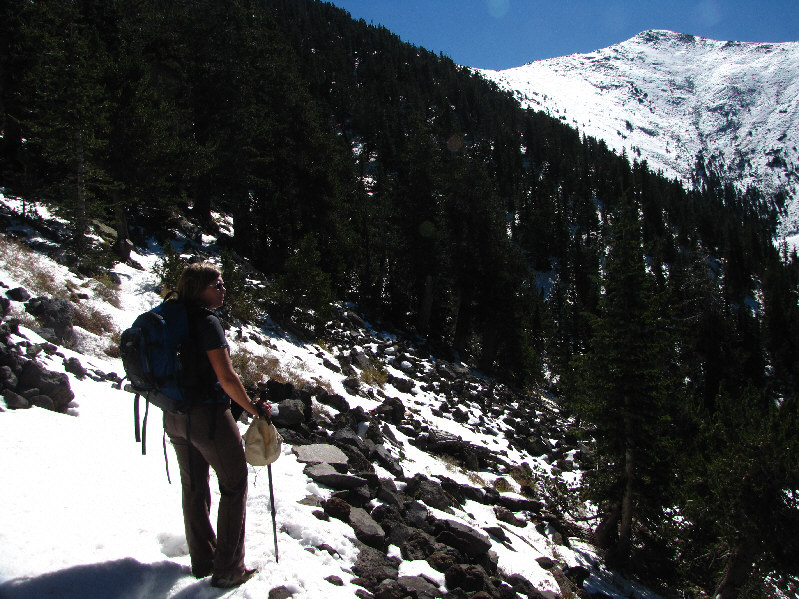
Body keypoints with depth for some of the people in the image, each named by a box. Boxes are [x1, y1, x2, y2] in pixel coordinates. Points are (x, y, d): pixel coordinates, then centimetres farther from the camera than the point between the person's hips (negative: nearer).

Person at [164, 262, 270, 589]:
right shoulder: (207, 322, -18)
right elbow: (227, 378, -22)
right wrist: (254, 408, -9)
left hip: (174, 416, 8)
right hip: (207, 414, -8)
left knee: (193, 486, 19)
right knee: (234, 486, 6)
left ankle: (202, 560, 32)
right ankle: (228, 568, 11)